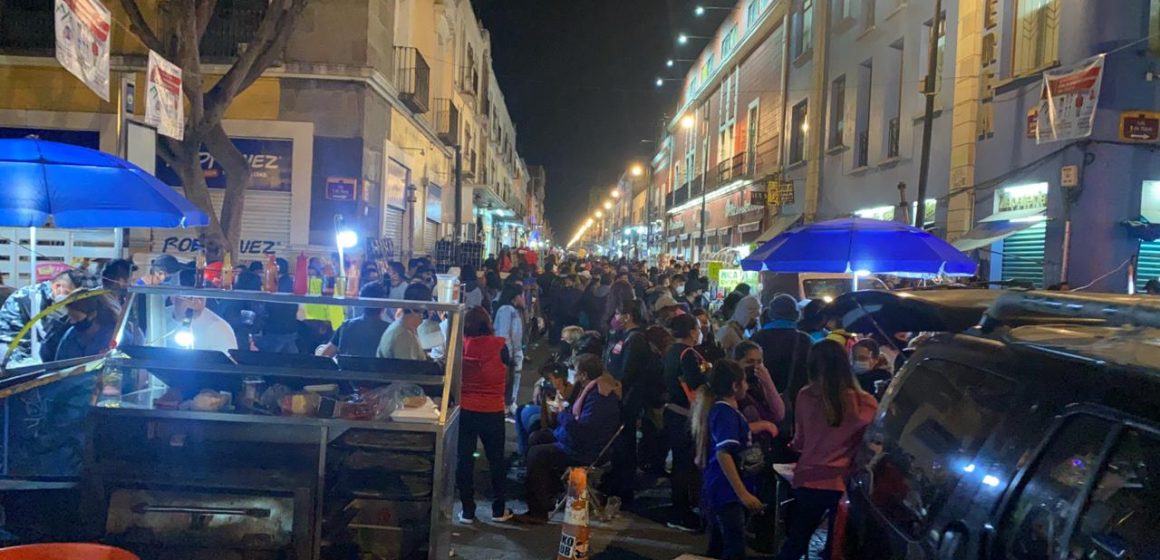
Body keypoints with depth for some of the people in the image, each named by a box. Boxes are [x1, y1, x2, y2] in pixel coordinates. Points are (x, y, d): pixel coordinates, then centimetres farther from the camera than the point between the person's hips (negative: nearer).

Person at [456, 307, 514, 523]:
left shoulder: (460, 345, -8)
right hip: (493, 411, 0)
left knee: (464, 460, 10)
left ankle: (467, 511, 15)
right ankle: (498, 510, 22)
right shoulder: (499, 345, -11)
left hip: (464, 410, 1)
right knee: (496, 460, 13)